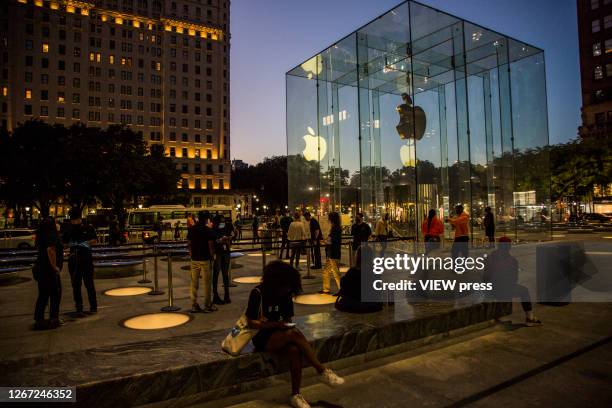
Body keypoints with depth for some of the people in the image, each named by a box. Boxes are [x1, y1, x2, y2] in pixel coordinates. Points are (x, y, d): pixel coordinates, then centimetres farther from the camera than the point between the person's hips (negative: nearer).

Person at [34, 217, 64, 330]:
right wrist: (55, 266, -23)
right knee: (55, 294, 1)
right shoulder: (52, 236, -14)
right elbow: (50, 250, -26)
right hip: (49, 270, -9)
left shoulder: (42, 236, 14)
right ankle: (54, 319, 6)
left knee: (43, 295, 13)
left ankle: (39, 319, 17)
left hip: (40, 268, 9)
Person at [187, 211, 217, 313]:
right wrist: (212, 255, 3)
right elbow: (211, 245, -11)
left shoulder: (191, 229, 4)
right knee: (206, 283, 3)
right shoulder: (208, 230, -11)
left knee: (194, 283, 10)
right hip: (205, 259, -5)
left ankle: (194, 305, 15)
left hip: (194, 259, 5)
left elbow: (189, 244, 8)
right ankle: (207, 306, 9)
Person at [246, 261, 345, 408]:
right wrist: (276, 325, -26)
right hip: (261, 337, -5)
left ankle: (295, 395, -18)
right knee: (294, 333, -33)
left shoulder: (285, 295, 0)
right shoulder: (258, 293, -16)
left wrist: (287, 324, -15)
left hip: (279, 336, 5)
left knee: (295, 351, -31)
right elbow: (251, 323, -15)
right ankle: (322, 372, -27)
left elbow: (287, 318, 9)